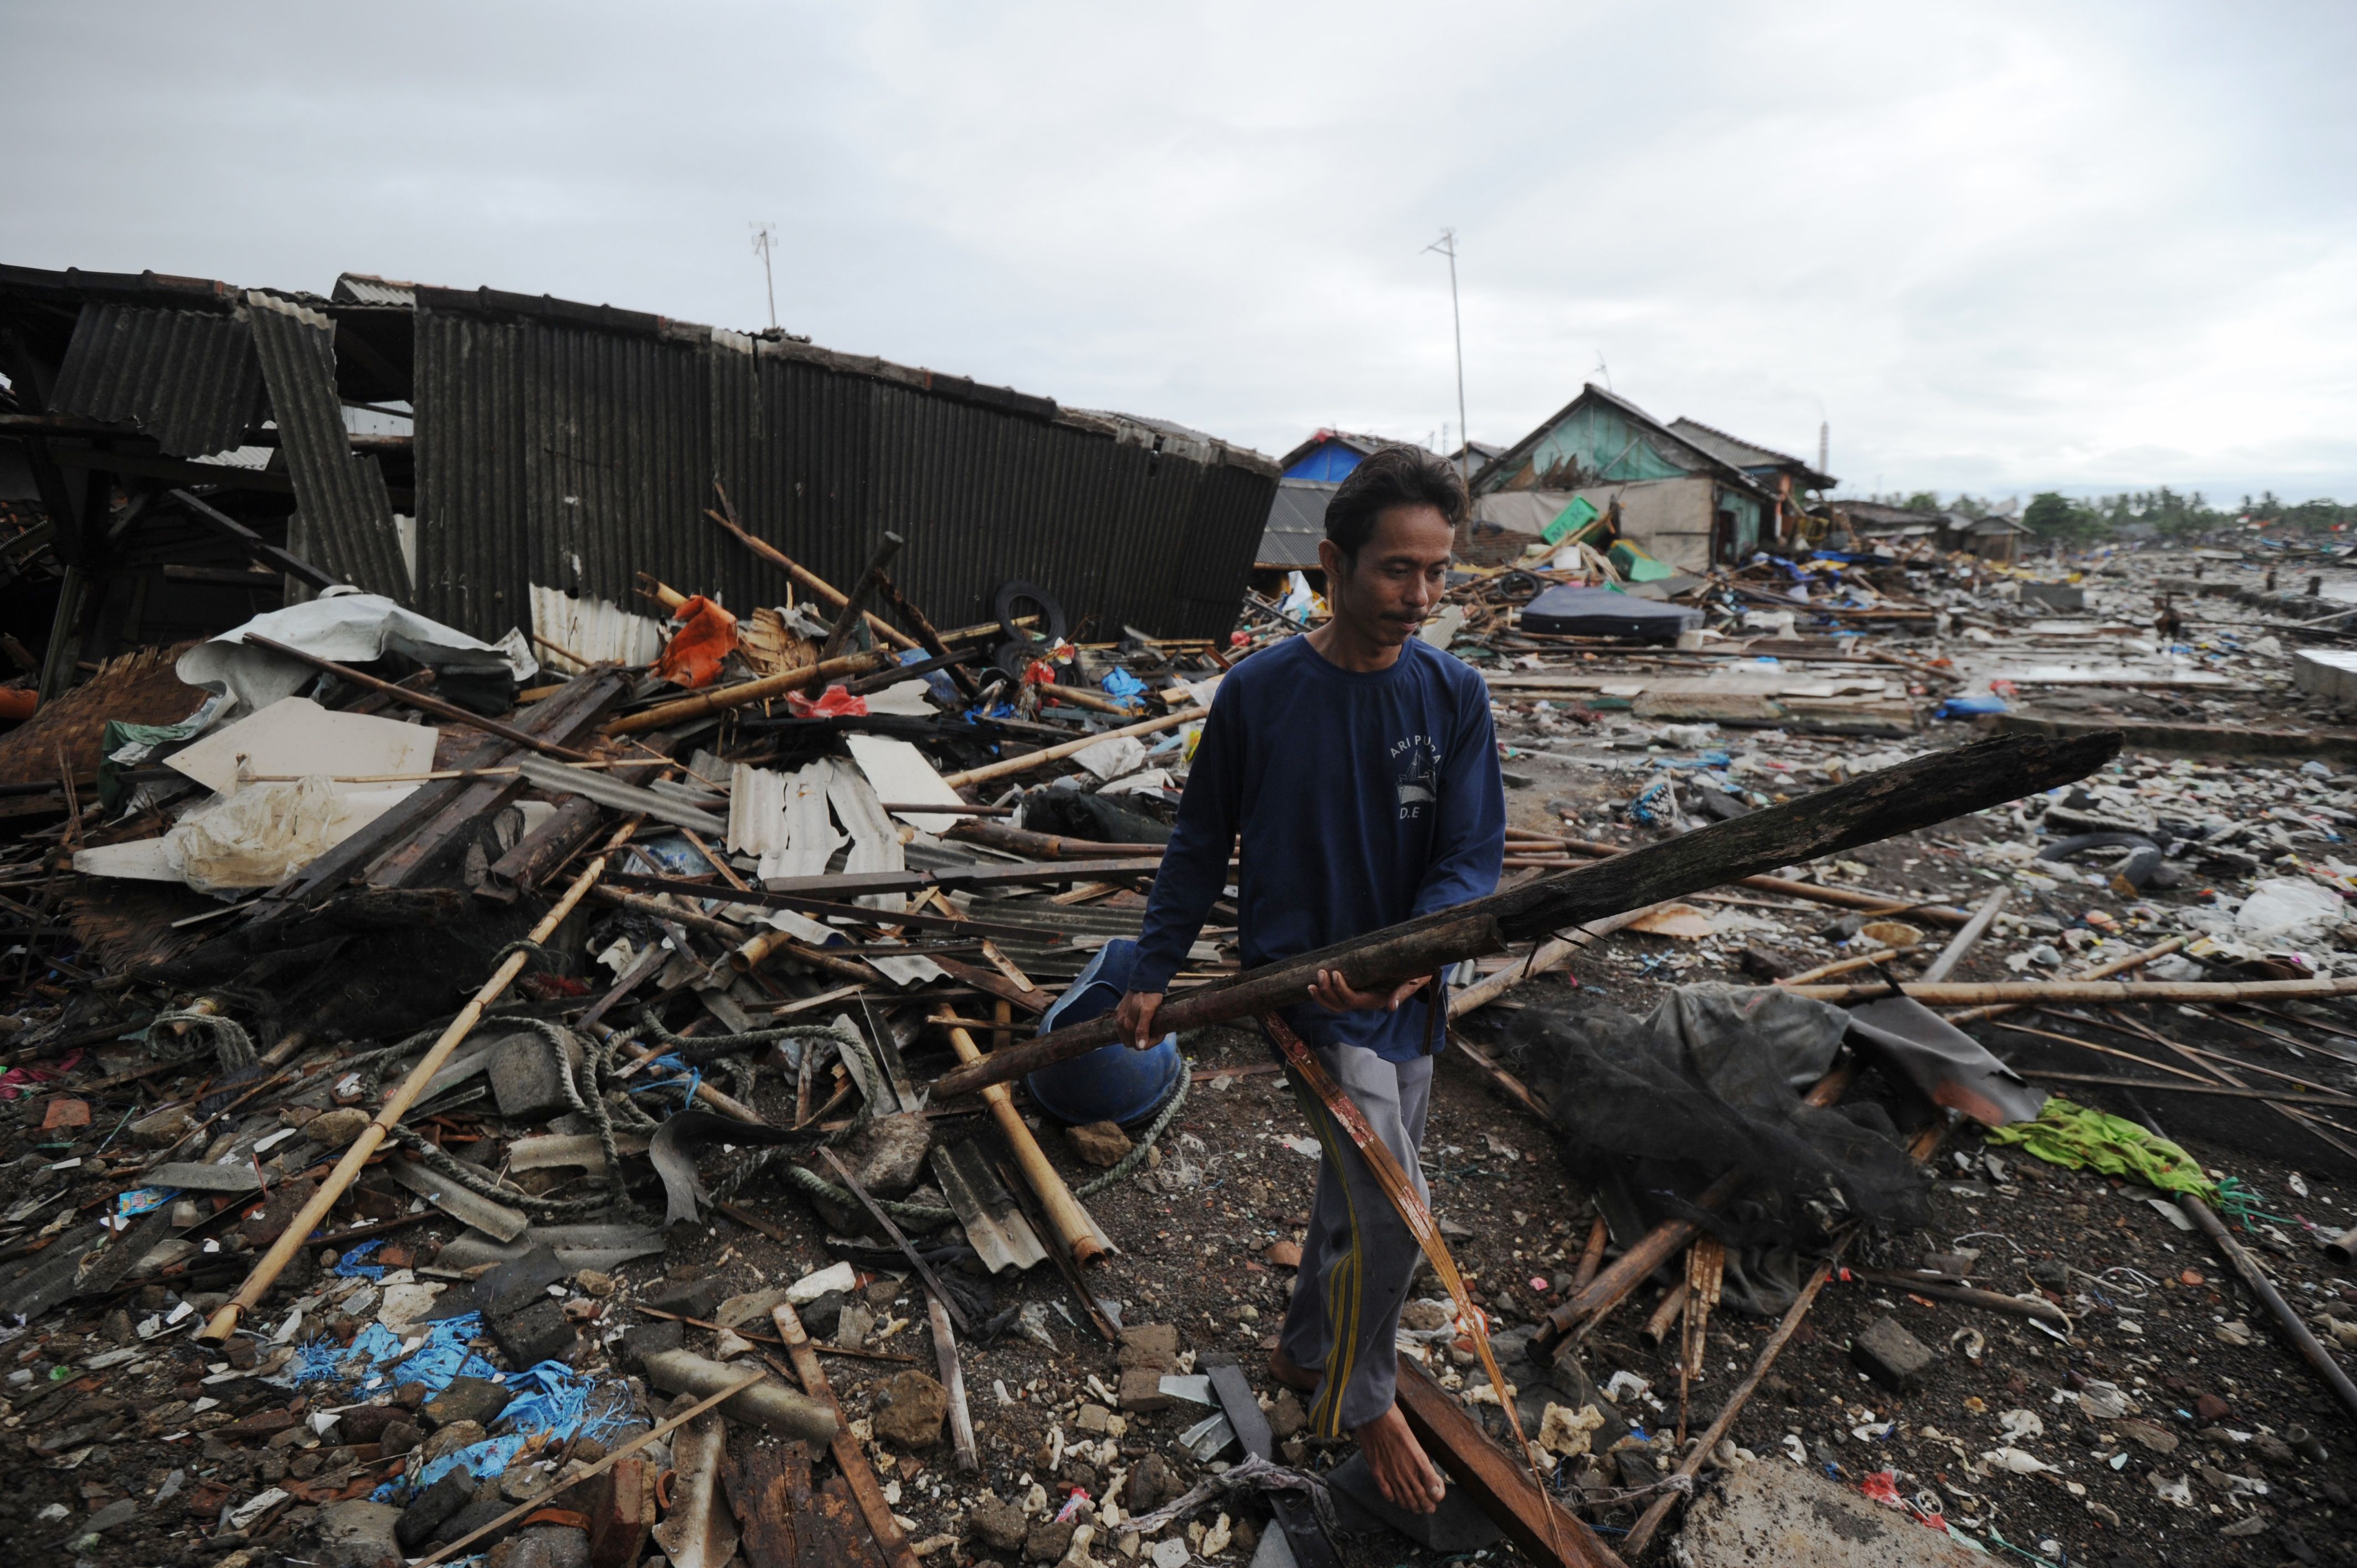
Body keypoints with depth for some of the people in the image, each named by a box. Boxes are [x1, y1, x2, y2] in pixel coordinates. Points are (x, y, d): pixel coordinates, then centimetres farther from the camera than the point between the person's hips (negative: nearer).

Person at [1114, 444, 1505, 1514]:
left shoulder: (1454, 695, -6)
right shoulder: (1258, 691, -12)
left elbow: (1473, 856, -8)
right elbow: (1201, 843, -1)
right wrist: (1153, 973, 1)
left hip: (1404, 994, 4)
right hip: (1300, 977, -4)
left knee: (1357, 1194, 19)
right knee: (1391, 1213, -9)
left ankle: (1304, 1352, 47)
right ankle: (1361, 1398, 21)